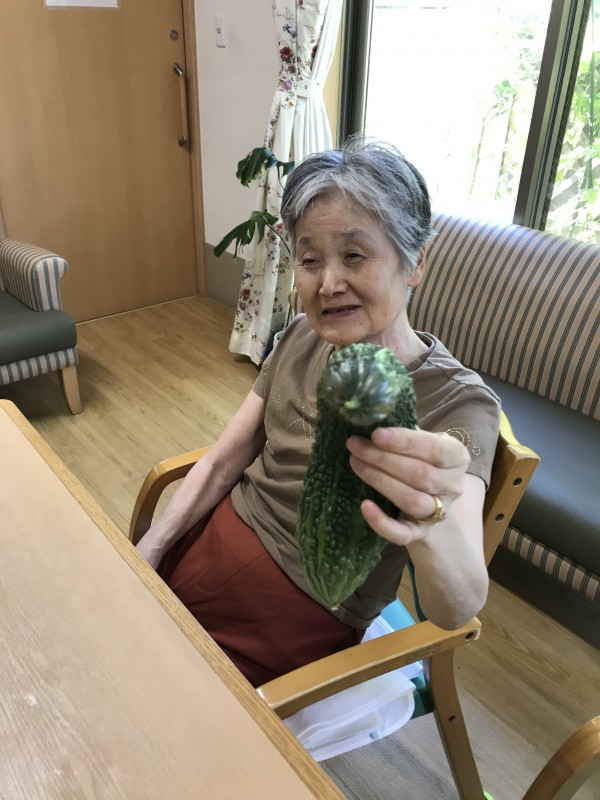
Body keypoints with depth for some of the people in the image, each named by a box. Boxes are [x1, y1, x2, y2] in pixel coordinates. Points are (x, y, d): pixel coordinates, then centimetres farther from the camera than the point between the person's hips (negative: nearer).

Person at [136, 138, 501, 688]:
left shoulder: (459, 405, -21)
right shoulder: (302, 338, -5)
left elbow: (457, 611, -33)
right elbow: (221, 463, 4)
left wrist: (433, 523, -55)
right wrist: (149, 550, -7)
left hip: (297, 625, -4)